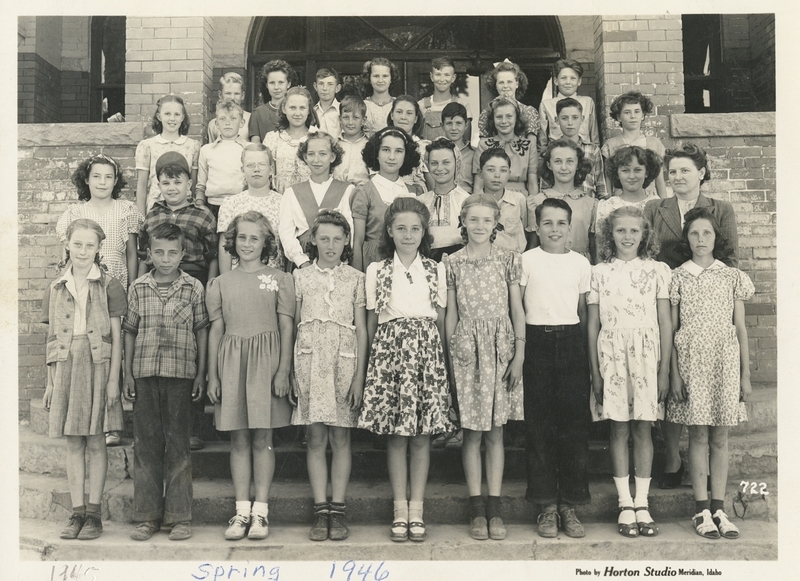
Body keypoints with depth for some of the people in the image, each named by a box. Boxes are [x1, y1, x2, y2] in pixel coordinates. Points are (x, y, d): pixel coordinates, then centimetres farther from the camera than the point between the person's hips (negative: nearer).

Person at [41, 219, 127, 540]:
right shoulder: (55, 289, 11)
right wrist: (49, 383, 11)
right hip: (66, 368, 3)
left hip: (97, 366, -3)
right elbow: (51, 339, 14)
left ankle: (94, 514, 8)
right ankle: (77, 512, 12)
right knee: (73, 443, 6)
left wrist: (113, 379, -7)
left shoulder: (109, 286, 0)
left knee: (95, 441, 0)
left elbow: (116, 337, -1)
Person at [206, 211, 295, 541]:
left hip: (266, 361, -2)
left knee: (262, 440, 0)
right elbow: (216, 331, 11)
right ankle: (242, 511, 10)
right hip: (231, 362, 2)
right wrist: (212, 375, 6)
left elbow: (287, 328, 2)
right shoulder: (221, 284, 11)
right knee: (239, 440, 4)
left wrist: (283, 370, -6)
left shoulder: (279, 280, 4)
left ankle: (261, 511, 7)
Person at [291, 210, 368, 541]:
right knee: (316, 439, 2)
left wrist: (359, 377, -3)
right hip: (310, 359, 1)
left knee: (340, 438, 2)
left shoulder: (356, 279, 5)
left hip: (344, 359, -1)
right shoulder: (301, 278, 7)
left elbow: (361, 330, 4)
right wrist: (292, 373, 2)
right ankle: (321, 510, 8)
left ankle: (337, 510, 9)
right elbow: (294, 326, 8)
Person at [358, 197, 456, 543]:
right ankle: (400, 511, 10)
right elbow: (372, 323, 8)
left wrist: (441, 359, 4)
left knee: (422, 435, 2)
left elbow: (441, 321, 10)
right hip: (390, 350, 0)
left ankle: (416, 510, 10)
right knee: (395, 435, 2)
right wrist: (375, 358, 4)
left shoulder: (436, 271, 8)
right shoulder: (376, 271, 6)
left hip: (426, 352, 1)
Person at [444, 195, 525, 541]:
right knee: (472, 431, 3)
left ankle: (495, 507, 12)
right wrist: (450, 357, 4)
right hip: (467, 348, 0)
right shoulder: (453, 263, 3)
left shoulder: (508, 260, 4)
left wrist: (519, 355, -2)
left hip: (501, 347, 0)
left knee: (495, 431, 6)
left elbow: (517, 310, 5)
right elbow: (451, 314, 6)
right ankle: (476, 508, 11)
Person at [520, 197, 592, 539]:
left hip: (571, 342, 2)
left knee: (574, 424, 1)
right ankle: (547, 506, 8)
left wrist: (584, 351, 9)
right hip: (537, 342, -1)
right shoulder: (526, 261, 3)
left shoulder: (581, 263, 9)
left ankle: (570, 505, 10)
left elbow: (583, 310, 13)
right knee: (539, 425, 0)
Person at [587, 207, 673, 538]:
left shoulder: (657, 271, 5)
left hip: (647, 353, 0)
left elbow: (665, 323, 5)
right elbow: (592, 325, 6)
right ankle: (625, 504, 12)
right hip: (611, 355, 0)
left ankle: (642, 504, 11)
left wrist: (665, 370, 0)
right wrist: (594, 372, 1)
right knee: (619, 430, 4)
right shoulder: (599, 273, 5)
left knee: (643, 430, 3)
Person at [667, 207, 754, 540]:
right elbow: (671, 329, 3)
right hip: (691, 363, -1)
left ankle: (719, 509, 12)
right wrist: (674, 374, -4)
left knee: (720, 439, 5)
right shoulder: (678, 278, 3)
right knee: (698, 437, 1)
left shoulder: (732, 277, 7)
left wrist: (746, 375, 4)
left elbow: (740, 329, 8)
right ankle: (702, 510, 9)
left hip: (725, 363, 1)